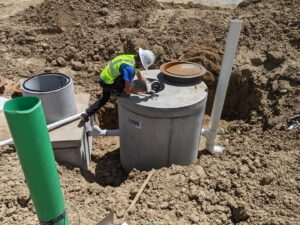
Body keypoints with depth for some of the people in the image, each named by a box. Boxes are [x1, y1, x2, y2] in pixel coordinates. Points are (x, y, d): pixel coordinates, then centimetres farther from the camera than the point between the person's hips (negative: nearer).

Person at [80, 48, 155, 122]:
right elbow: (128, 91, -27)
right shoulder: (129, 68, -31)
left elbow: (140, 77, 10)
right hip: (107, 83, -10)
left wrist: (147, 83, -3)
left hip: (104, 78, 10)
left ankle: (87, 114, 33)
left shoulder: (132, 57, -2)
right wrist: (141, 89, -17)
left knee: (105, 98, 29)